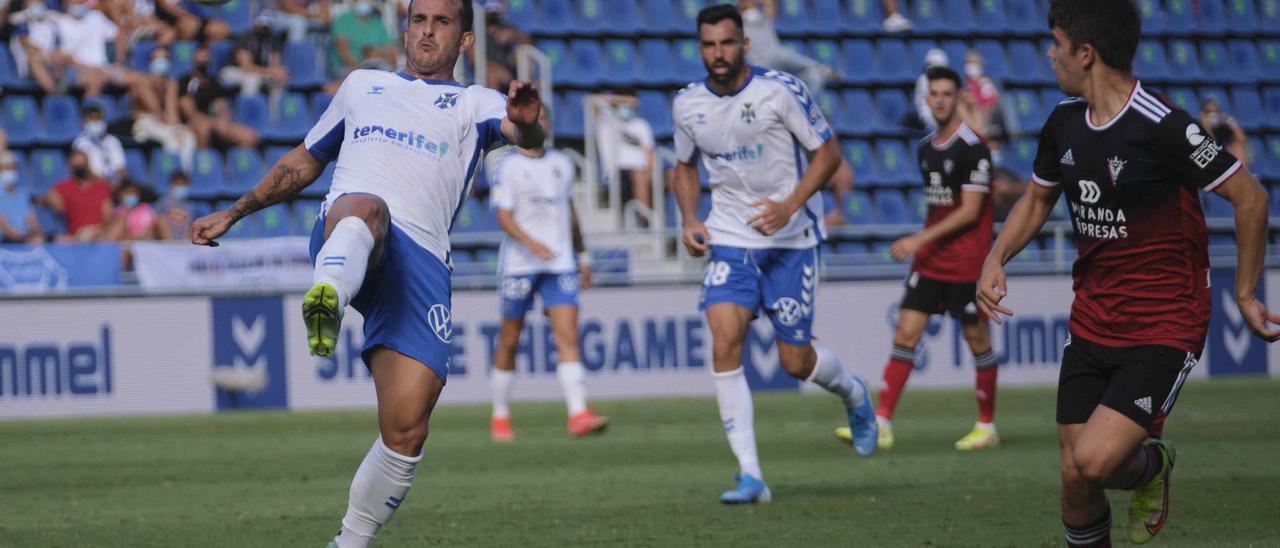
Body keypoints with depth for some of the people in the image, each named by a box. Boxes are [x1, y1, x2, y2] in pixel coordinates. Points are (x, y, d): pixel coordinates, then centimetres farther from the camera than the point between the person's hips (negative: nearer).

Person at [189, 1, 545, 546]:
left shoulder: (474, 104, 23)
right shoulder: (363, 85, 32)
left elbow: (524, 135, 0)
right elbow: (302, 163, 43)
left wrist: (526, 123, -25)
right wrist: (232, 213, 41)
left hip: (422, 261, 0)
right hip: (341, 233, 0)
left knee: (406, 429, -12)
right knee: (364, 207, -41)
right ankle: (327, 299, -74)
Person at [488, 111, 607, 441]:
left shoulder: (562, 164, 15)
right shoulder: (507, 167, -2)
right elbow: (503, 216, -10)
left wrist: (582, 256, 25)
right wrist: (531, 243, -26)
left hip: (560, 264, 3)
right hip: (519, 264, -3)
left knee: (568, 337, -11)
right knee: (509, 341, 4)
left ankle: (578, 415, -22)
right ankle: (500, 416, 20)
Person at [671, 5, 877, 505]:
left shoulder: (780, 90, -12)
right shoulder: (687, 105, 1)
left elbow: (828, 151, -6)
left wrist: (789, 206, -19)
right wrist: (689, 220, 2)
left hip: (791, 240, -3)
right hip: (729, 239, 3)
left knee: (795, 362, 0)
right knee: (725, 344, -17)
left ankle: (853, 394, 38)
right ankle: (750, 476, -14)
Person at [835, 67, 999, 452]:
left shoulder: (973, 148, -12)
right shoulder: (926, 149, 11)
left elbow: (970, 211, -16)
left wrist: (920, 239, -18)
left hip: (966, 263, -7)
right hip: (929, 260, 7)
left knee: (977, 340, 3)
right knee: (906, 333, -2)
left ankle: (987, 426, 15)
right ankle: (881, 424, -5)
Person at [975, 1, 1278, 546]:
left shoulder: (1161, 127, -19)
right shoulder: (1065, 122, 4)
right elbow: (1038, 198, 22)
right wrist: (996, 259, 4)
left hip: (1164, 330, -7)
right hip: (1091, 323, 7)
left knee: (1095, 461, -20)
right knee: (1075, 482, 3)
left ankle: (1150, 465, 14)